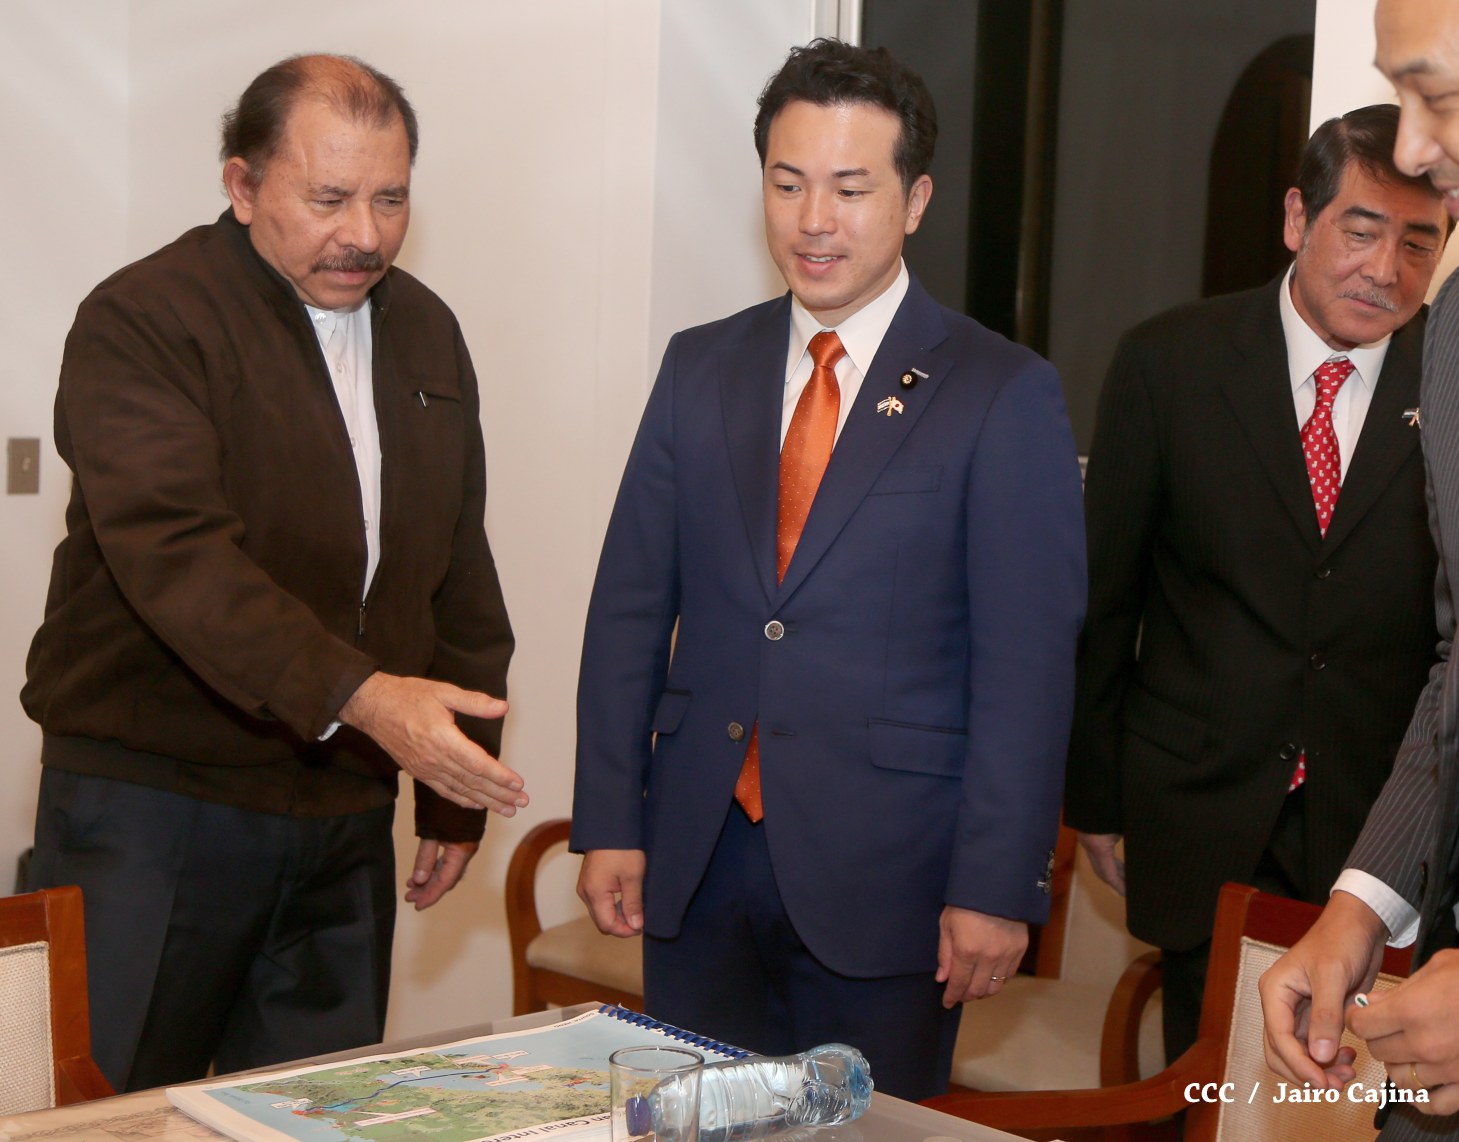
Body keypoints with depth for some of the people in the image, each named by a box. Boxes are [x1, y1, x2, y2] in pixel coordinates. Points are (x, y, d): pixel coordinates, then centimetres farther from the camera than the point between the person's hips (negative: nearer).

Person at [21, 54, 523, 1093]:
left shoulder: (426, 333, 11)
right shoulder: (142, 321, -10)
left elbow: (459, 572, 17)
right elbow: (174, 551, -25)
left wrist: (458, 790, 15)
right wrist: (361, 695, -36)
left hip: (345, 818, 6)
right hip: (154, 803, -5)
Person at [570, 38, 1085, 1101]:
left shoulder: (1005, 395, -5)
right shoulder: (701, 368, 8)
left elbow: (1028, 662, -8)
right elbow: (631, 603, 8)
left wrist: (999, 888, -12)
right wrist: (609, 820, 3)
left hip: (884, 874, -3)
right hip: (696, 862, 4)